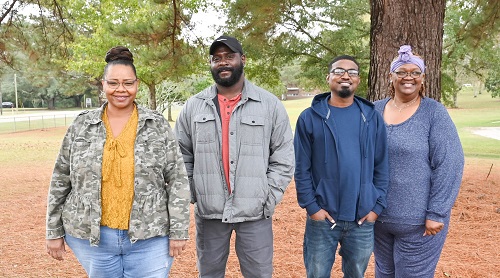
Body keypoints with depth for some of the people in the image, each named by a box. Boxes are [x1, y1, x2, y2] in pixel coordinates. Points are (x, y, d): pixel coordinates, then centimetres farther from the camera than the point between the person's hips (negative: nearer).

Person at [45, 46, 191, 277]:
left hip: (149, 237, -1)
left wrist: (178, 230, -5)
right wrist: (54, 231, 8)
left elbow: (177, 180, -2)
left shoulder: (158, 126, -2)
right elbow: (60, 182, 8)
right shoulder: (81, 126, 3)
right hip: (91, 236, 2)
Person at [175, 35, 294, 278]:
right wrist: (193, 195, -1)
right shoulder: (193, 106, 4)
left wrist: (268, 200, -6)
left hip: (254, 213, -1)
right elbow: (182, 156, 7)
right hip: (208, 212, 2)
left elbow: (284, 159, 0)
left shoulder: (270, 104, -1)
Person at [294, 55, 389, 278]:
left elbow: (382, 167, 5)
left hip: (363, 219, 2)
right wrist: (311, 206, -9)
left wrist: (377, 206, -1)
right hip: (322, 218, -2)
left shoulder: (372, 118, 4)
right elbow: (301, 168, -4)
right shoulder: (310, 117, -3)